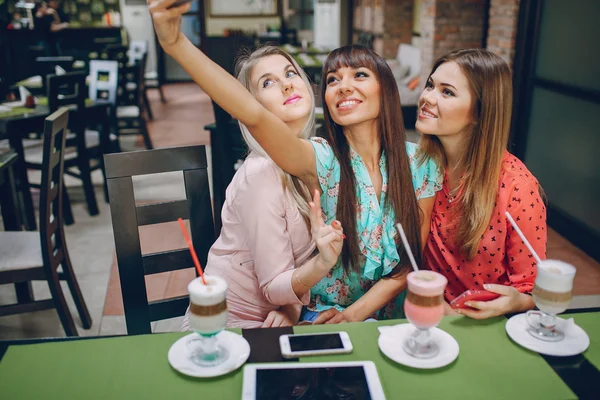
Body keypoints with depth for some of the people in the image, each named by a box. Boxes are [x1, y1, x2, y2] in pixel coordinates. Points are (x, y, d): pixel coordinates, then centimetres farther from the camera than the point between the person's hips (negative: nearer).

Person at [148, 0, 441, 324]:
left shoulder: (419, 163, -5)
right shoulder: (323, 161, -13)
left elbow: (415, 254, -2)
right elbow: (253, 115, -29)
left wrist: (356, 313, -13)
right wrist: (175, 43, -40)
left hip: (398, 312, 2)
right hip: (326, 313, -1)